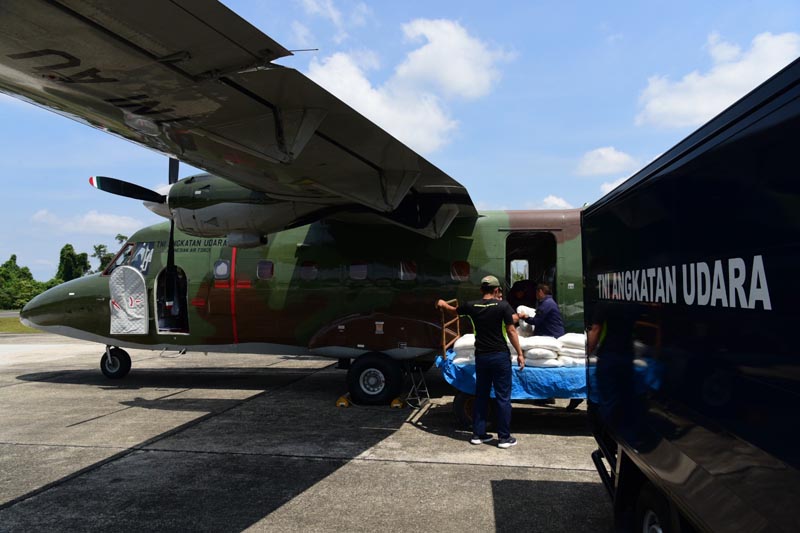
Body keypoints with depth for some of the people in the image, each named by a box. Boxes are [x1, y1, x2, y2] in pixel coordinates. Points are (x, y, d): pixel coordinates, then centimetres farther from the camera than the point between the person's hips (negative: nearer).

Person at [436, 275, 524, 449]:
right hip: (500, 356, -4)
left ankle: (478, 434, 21)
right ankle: (504, 437, 8)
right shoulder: (503, 306, -9)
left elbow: (454, 309, 19)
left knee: (481, 395, 15)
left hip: (481, 356, 4)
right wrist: (520, 353, 0)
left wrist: (442, 304, 41)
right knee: (503, 397, 4)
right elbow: (511, 331, -8)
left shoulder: (472, 306, 1)